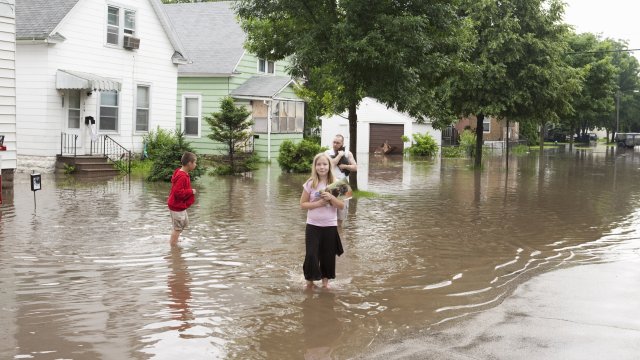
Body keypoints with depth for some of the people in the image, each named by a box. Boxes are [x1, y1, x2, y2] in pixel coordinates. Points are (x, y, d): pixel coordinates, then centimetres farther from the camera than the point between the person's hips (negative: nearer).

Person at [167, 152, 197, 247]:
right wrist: (191, 191, -22)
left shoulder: (183, 174, 7)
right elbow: (178, 192, -31)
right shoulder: (182, 177, -26)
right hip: (177, 206, -11)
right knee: (178, 228, 0)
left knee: (185, 222, 25)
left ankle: (172, 240, 36)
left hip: (180, 206, 11)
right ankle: (173, 246, 11)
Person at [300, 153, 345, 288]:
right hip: (313, 225, -1)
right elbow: (303, 204, -3)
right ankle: (310, 280, 17)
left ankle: (325, 280, 28)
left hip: (330, 226, 1)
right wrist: (317, 203, -17)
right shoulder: (310, 184, -5)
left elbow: (342, 205, -2)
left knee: (328, 255, 9)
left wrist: (331, 198, -19)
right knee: (311, 255, -3)